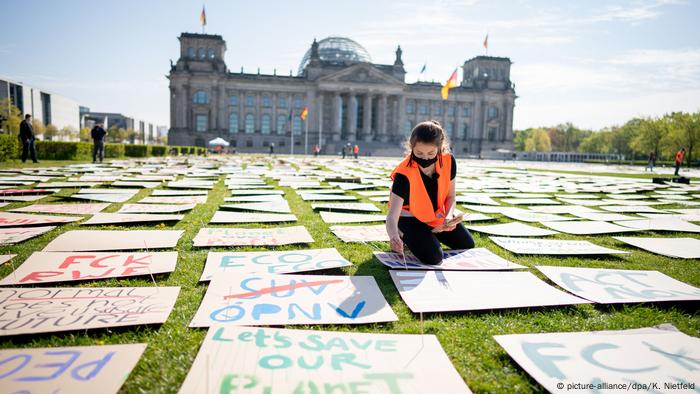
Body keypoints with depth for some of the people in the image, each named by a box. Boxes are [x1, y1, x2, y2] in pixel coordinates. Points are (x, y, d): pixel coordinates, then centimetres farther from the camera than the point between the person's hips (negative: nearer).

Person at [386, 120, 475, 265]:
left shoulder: (449, 161, -20)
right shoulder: (404, 174, -35)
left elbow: (450, 196, -4)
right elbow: (392, 216, -40)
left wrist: (449, 216, -24)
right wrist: (394, 236, -62)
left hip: (438, 215, 6)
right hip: (410, 219, -5)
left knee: (468, 246, 13)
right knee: (434, 258, -23)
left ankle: (433, 233, 31)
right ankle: (405, 236, 4)